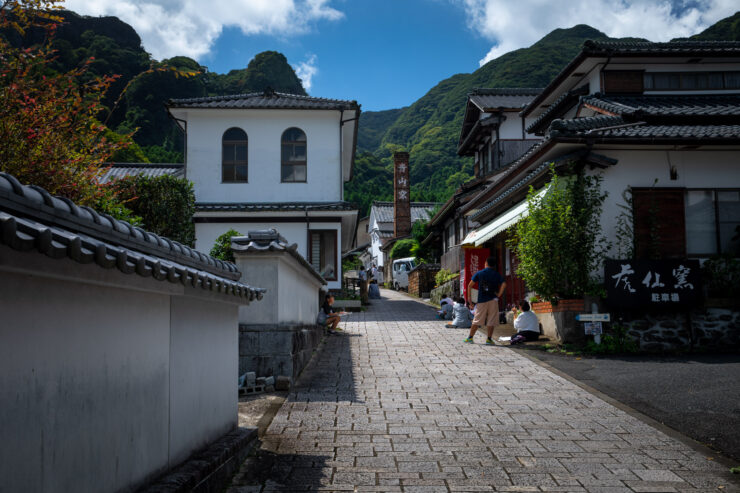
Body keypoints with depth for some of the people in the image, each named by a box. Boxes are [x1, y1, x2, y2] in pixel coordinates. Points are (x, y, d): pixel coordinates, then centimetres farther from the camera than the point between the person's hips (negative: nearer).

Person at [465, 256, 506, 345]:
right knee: (491, 321, 4)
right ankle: (489, 339, 0)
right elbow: (503, 285, -12)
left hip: (481, 300, 1)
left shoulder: (479, 273, 4)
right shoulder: (497, 274, 4)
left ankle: (470, 337, 10)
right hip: (493, 300, -1)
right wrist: (499, 295, -4)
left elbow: (470, 285, 1)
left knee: (477, 320, 9)